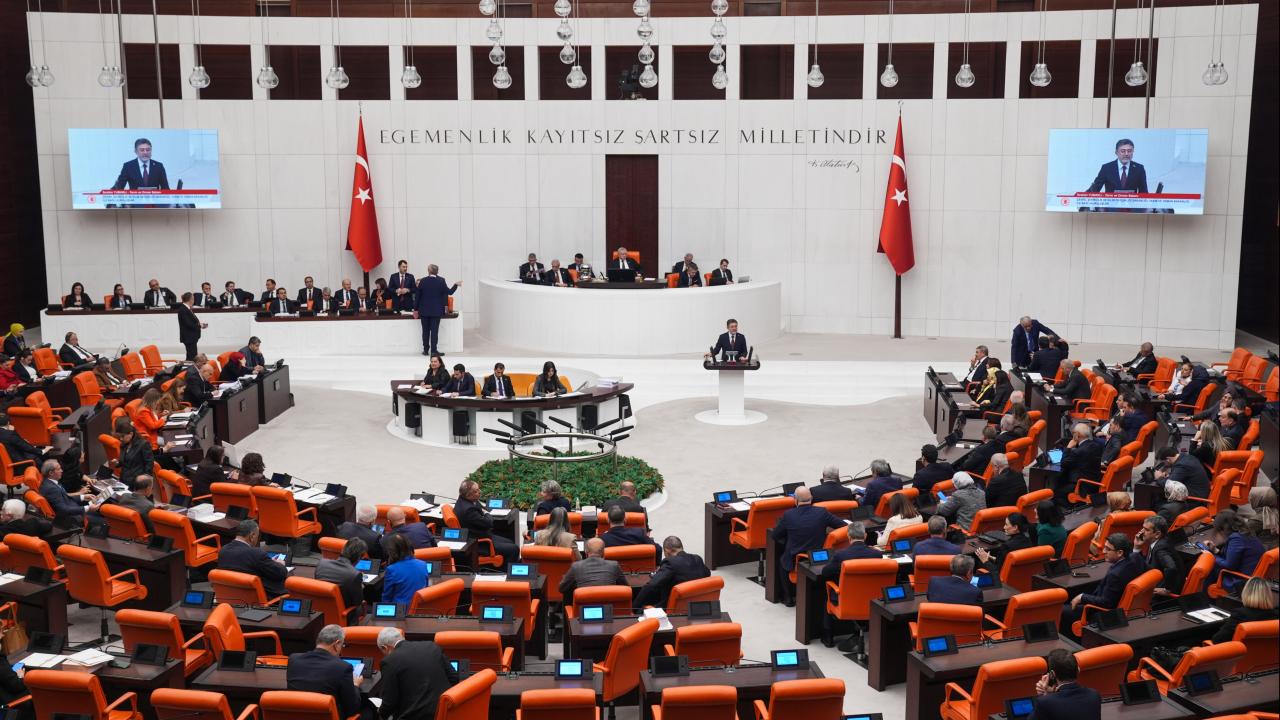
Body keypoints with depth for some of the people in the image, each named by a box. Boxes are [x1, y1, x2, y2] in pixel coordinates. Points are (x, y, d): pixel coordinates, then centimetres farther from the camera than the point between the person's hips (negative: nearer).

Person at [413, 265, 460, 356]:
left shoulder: (423, 281, -5)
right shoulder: (441, 281, -9)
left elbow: (417, 295, -1)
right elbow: (449, 292, -4)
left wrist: (416, 309, 8)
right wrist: (456, 285, 12)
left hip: (424, 310, 1)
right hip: (436, 310, -1)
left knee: (425, 331, 10)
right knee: (434, 330, 0)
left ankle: (426, 350, 14)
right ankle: (434, 350, -3)